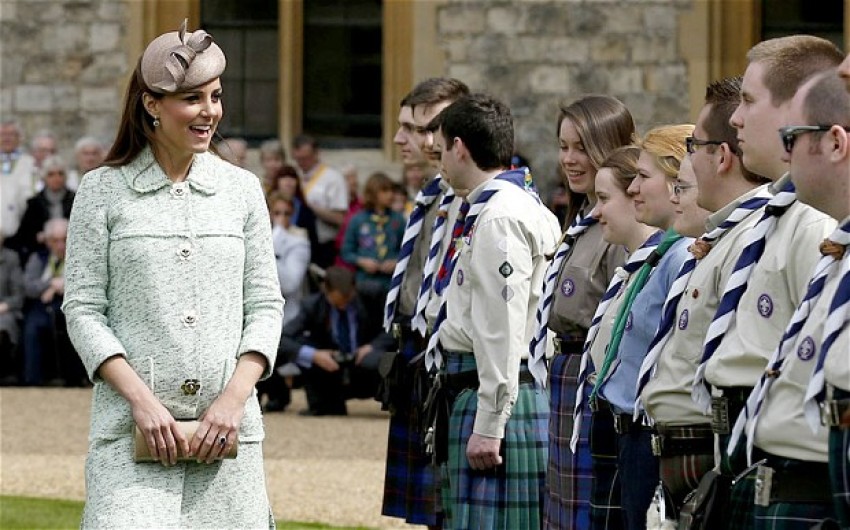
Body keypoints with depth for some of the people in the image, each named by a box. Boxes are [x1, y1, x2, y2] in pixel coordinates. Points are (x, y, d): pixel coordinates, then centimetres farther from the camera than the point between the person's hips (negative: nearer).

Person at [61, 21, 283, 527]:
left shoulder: (241, 190, 10)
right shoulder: (103, 191, 2)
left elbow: (265, 305, 10)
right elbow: (83, 309, 0)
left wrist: (235, 397, -5)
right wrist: (141, 400, -11)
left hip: (226, 428, 3)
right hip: (131, 429, -3)